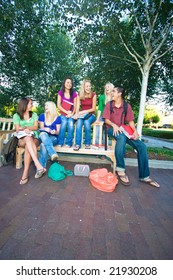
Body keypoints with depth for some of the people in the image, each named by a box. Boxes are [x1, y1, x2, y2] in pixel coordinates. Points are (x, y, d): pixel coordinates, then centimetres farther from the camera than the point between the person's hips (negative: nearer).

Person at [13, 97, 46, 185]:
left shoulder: (34, 114, 14)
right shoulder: (16, 115, 10)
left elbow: (36, 127, 3)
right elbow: (17, 130, 2)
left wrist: (25, 127, -13)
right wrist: (26, 129, -18)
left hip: (34, 138, 1)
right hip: (22, 139, -1)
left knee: (28, 147, -34)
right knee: (28, 138, -38)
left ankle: (25, 173, -34)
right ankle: (38, 164, -49)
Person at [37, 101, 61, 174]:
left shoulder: (57, 118, 5)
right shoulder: (42, 116, 13)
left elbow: (58, 132, 3)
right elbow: (41, 128, 5)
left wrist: (55, 132, -21)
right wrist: (45, 129, -19)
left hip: (53, 138, -2)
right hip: (43, 137, 2)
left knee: (43, 145, -35)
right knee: (43, 133, -37)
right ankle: (53, 154, -51)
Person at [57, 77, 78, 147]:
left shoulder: (74, 94, 3)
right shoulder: (60, 92, 4)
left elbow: (75, 106, 1)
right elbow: (58, 105, -2)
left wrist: (72, 113, -15)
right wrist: (66, 112, -13)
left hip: (71, 114, 0)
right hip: (63, 114, 0)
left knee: (71, 125, -28)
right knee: (64, 123, -29)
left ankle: (68, 143, -16)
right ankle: (60, 143, -16)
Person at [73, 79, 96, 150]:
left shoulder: (93, 95, -2)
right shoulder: (80, 95, 6)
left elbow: (93, 109, -4)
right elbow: (78, 106, -2)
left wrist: (84, 111, -16)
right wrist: (77, 114, -22)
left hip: (91, 115, -2)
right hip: (82, 115, 2)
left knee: (86, 122, -35)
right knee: (79, 122, -32)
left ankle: (87, 143, -21)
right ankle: (77, 144, -30)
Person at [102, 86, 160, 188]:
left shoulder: (127, 106, 9)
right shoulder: (109, 104, 6)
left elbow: (130, 121, 6)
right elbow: (106, 120, -1)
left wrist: (135, 131, -13)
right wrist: (114, 125, -21)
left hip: (123, 130, 3)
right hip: (112, 129, -3)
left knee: (142, 146, -14)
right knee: (122, 137, -39)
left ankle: (144, 176, -2)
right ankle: (120, 169, -28)